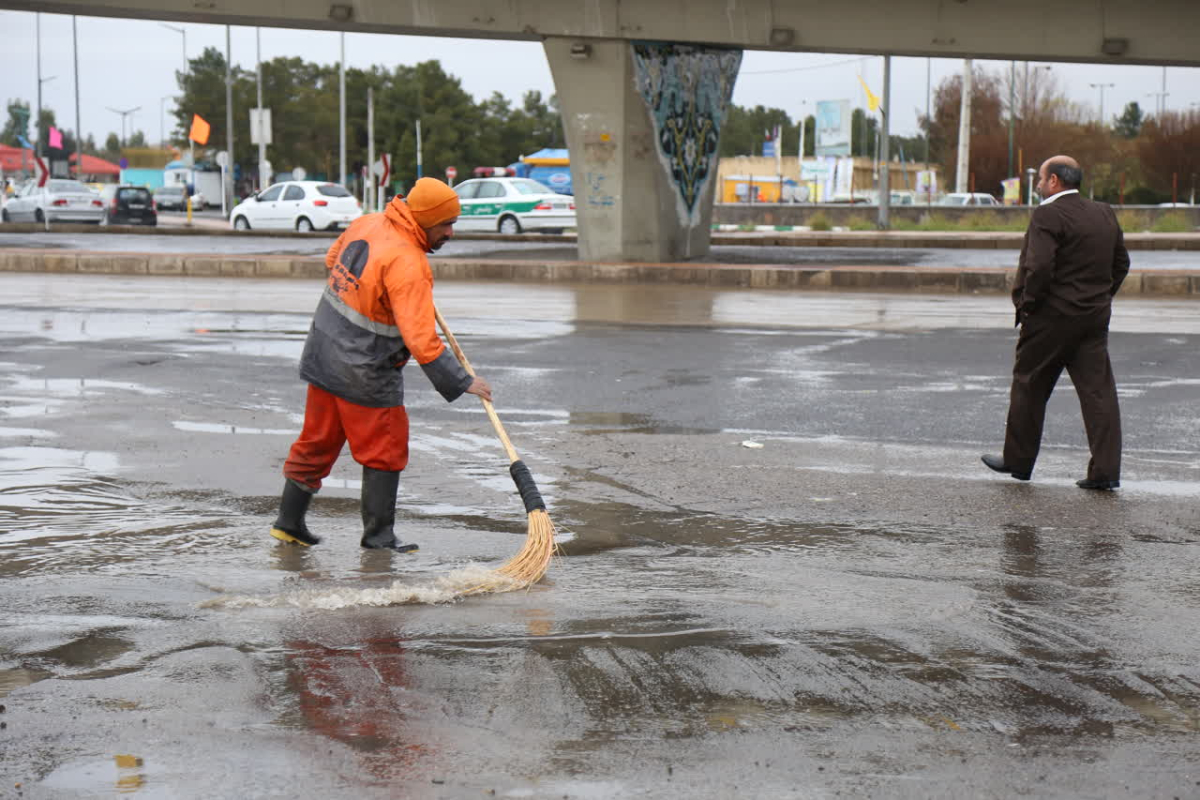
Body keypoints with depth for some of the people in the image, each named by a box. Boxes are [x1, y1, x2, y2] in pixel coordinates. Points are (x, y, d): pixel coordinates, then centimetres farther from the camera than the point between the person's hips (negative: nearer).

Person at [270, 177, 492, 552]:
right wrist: (463, 382, -22)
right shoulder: (407, 265, -25)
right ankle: (379, 535, 14)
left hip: (324, 353, 8)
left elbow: (332, 260, 20)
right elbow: (421, 340, -28)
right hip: (365, 375, -8)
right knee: (385, 452, 6)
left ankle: (289, 521, 27)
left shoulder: (366, 224, 0)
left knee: (317, 441, 18)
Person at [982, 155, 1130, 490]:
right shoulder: (1105, 214, 10)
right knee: (1098, 389, 3)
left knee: (1029, 387, 9)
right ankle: (1105, 469, -2)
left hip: (1051, 315, -6)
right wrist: (1099, 297, 17)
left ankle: (1018, 460, 19)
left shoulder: (1048, 215, -14)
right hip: (1095, 318, 6)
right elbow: (1121, 264, 15)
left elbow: (1039, 267, -23)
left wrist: (1026, 304, -11)